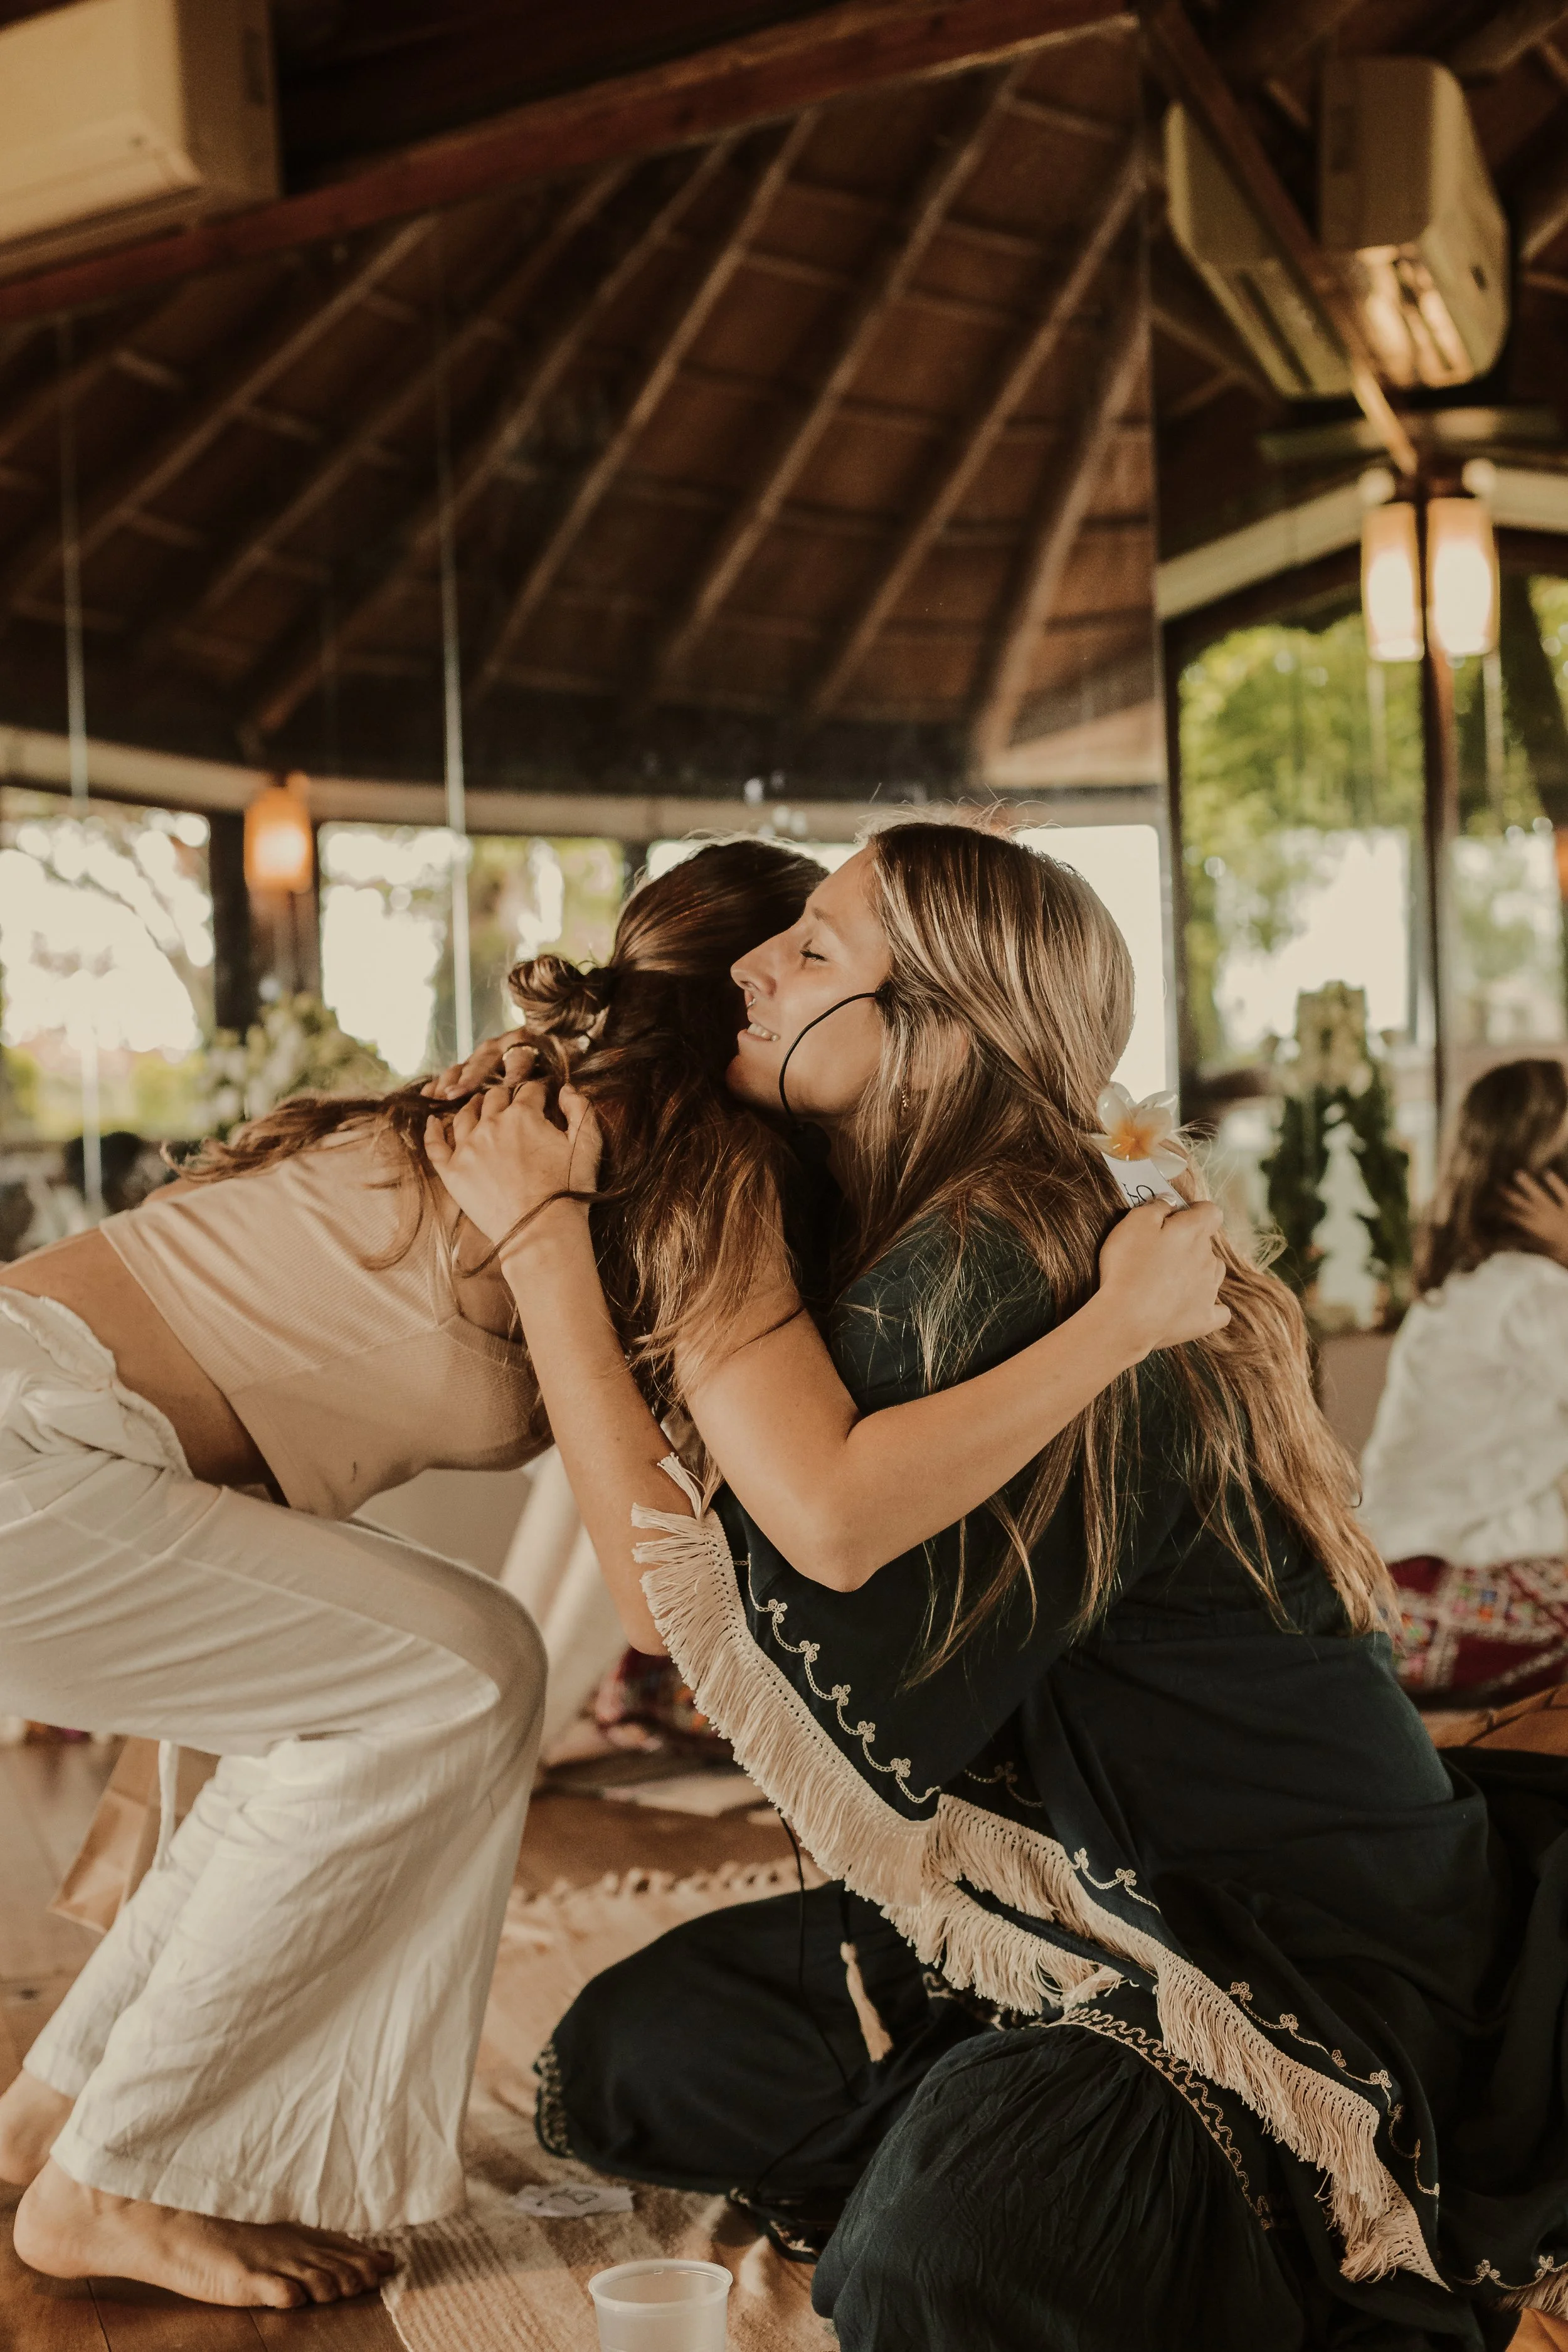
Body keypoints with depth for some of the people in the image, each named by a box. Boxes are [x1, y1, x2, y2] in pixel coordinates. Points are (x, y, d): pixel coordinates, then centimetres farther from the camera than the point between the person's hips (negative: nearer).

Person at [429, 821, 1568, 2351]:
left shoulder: (995, 1275, -25)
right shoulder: (957, 1249, 4)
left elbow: (685, 1605, -22)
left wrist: (542, 1234, -15)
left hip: (1308, 1954, -9)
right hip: (1102, 1900, 9)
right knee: (631, 2054, 4)